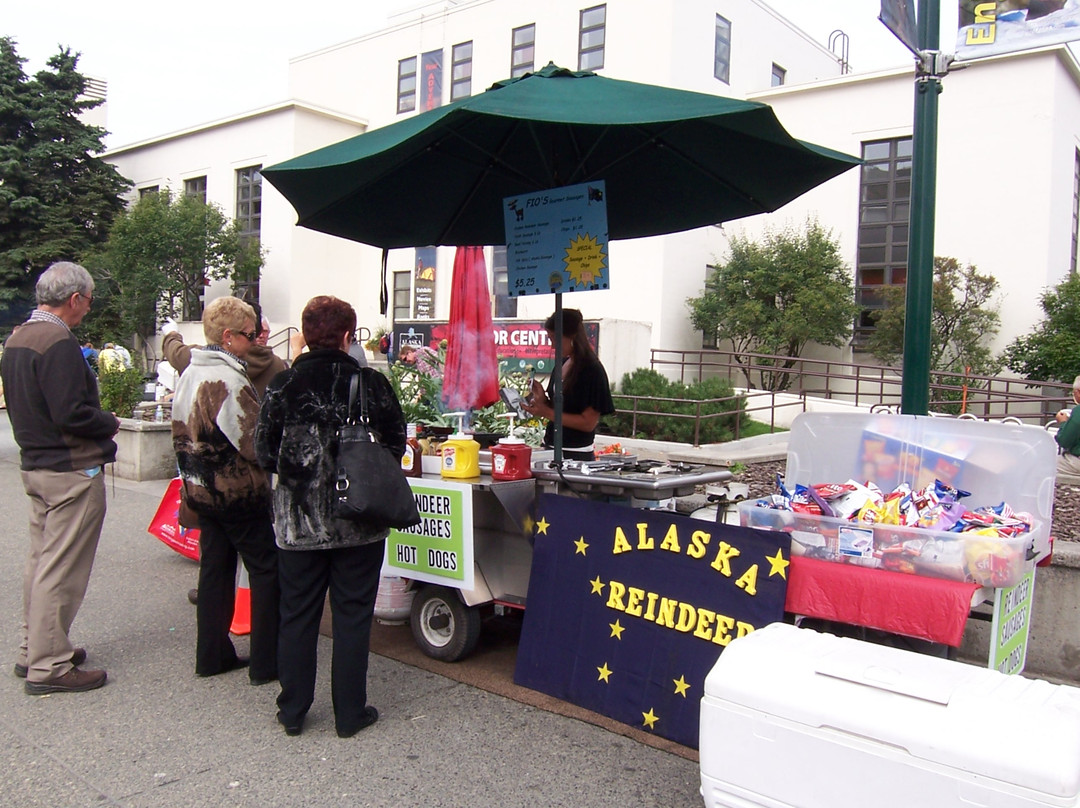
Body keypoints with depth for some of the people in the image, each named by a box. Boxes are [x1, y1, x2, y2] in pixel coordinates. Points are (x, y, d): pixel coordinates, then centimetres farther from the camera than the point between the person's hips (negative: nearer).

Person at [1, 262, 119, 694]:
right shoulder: (59, 343, -20)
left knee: (41, 559, 18)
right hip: (71, 471, -10)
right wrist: (110, 423, -9)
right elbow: (71, 413, -25)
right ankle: (49, 666, 6)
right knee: (61, 569, -2)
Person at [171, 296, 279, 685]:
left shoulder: (189, 374, 8)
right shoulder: (229, 380, -21)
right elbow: (259, 443, -21)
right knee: (267, 570, 2)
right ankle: (266, 662, 6)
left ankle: (212, 655, 23)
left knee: (214, 568, 15)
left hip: (201, 489, 9)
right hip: (238, 493, -9)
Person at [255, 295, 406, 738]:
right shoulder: (371, 383, -8)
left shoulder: (283, 385, -5)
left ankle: (292, 711, 25)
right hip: (359, 521, -1)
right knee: (352, 616, 10)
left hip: (298, 521, 2)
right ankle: (350, 713, 19)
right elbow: (395, 444, -3)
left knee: (297, 614, 15)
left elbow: (264, 452, -3)